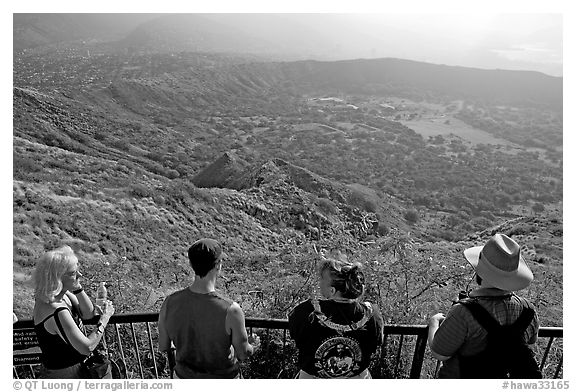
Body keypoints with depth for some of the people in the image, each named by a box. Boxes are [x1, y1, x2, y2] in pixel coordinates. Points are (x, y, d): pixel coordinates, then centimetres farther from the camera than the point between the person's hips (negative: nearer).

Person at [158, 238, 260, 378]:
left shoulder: (170, 303, -22)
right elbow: (243, 354, -16)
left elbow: (163, 347, -5)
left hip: (185, 377, 3)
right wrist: (252, 345, 7)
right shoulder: (231, 310, -33)